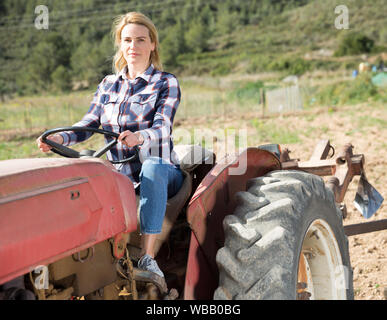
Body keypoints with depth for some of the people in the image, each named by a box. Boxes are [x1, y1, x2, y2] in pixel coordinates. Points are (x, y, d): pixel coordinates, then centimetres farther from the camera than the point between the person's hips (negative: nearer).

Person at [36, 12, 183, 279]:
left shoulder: (166, 83, -1)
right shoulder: (108, 85, 13)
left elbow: (162, 129, -16)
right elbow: (90, 123, 5)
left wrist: (139, 138, -40)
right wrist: (60, 138, -16)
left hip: (161, 171, -3)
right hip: (120, 174, 4)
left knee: (152, 166, -39)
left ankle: (148, 257, -40)